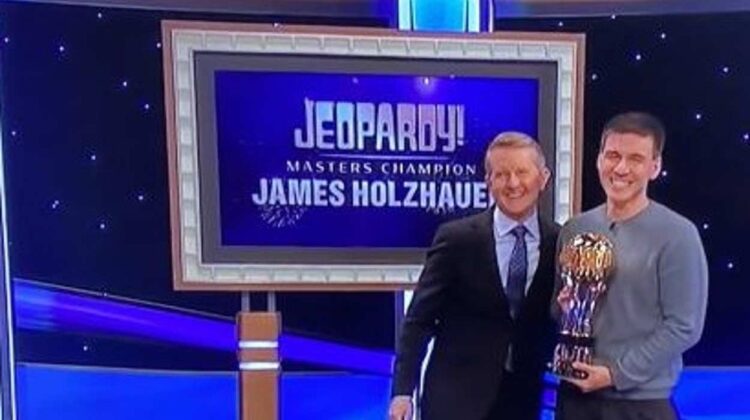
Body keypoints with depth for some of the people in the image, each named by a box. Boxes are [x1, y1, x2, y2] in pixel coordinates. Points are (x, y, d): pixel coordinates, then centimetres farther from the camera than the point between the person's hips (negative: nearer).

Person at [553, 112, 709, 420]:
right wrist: (563, 307, -9)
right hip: (575, 393, 4)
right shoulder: (573, 230, 3)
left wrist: (617, 373, -15)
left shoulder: (677, 235, -11)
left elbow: (684, 327, -12)